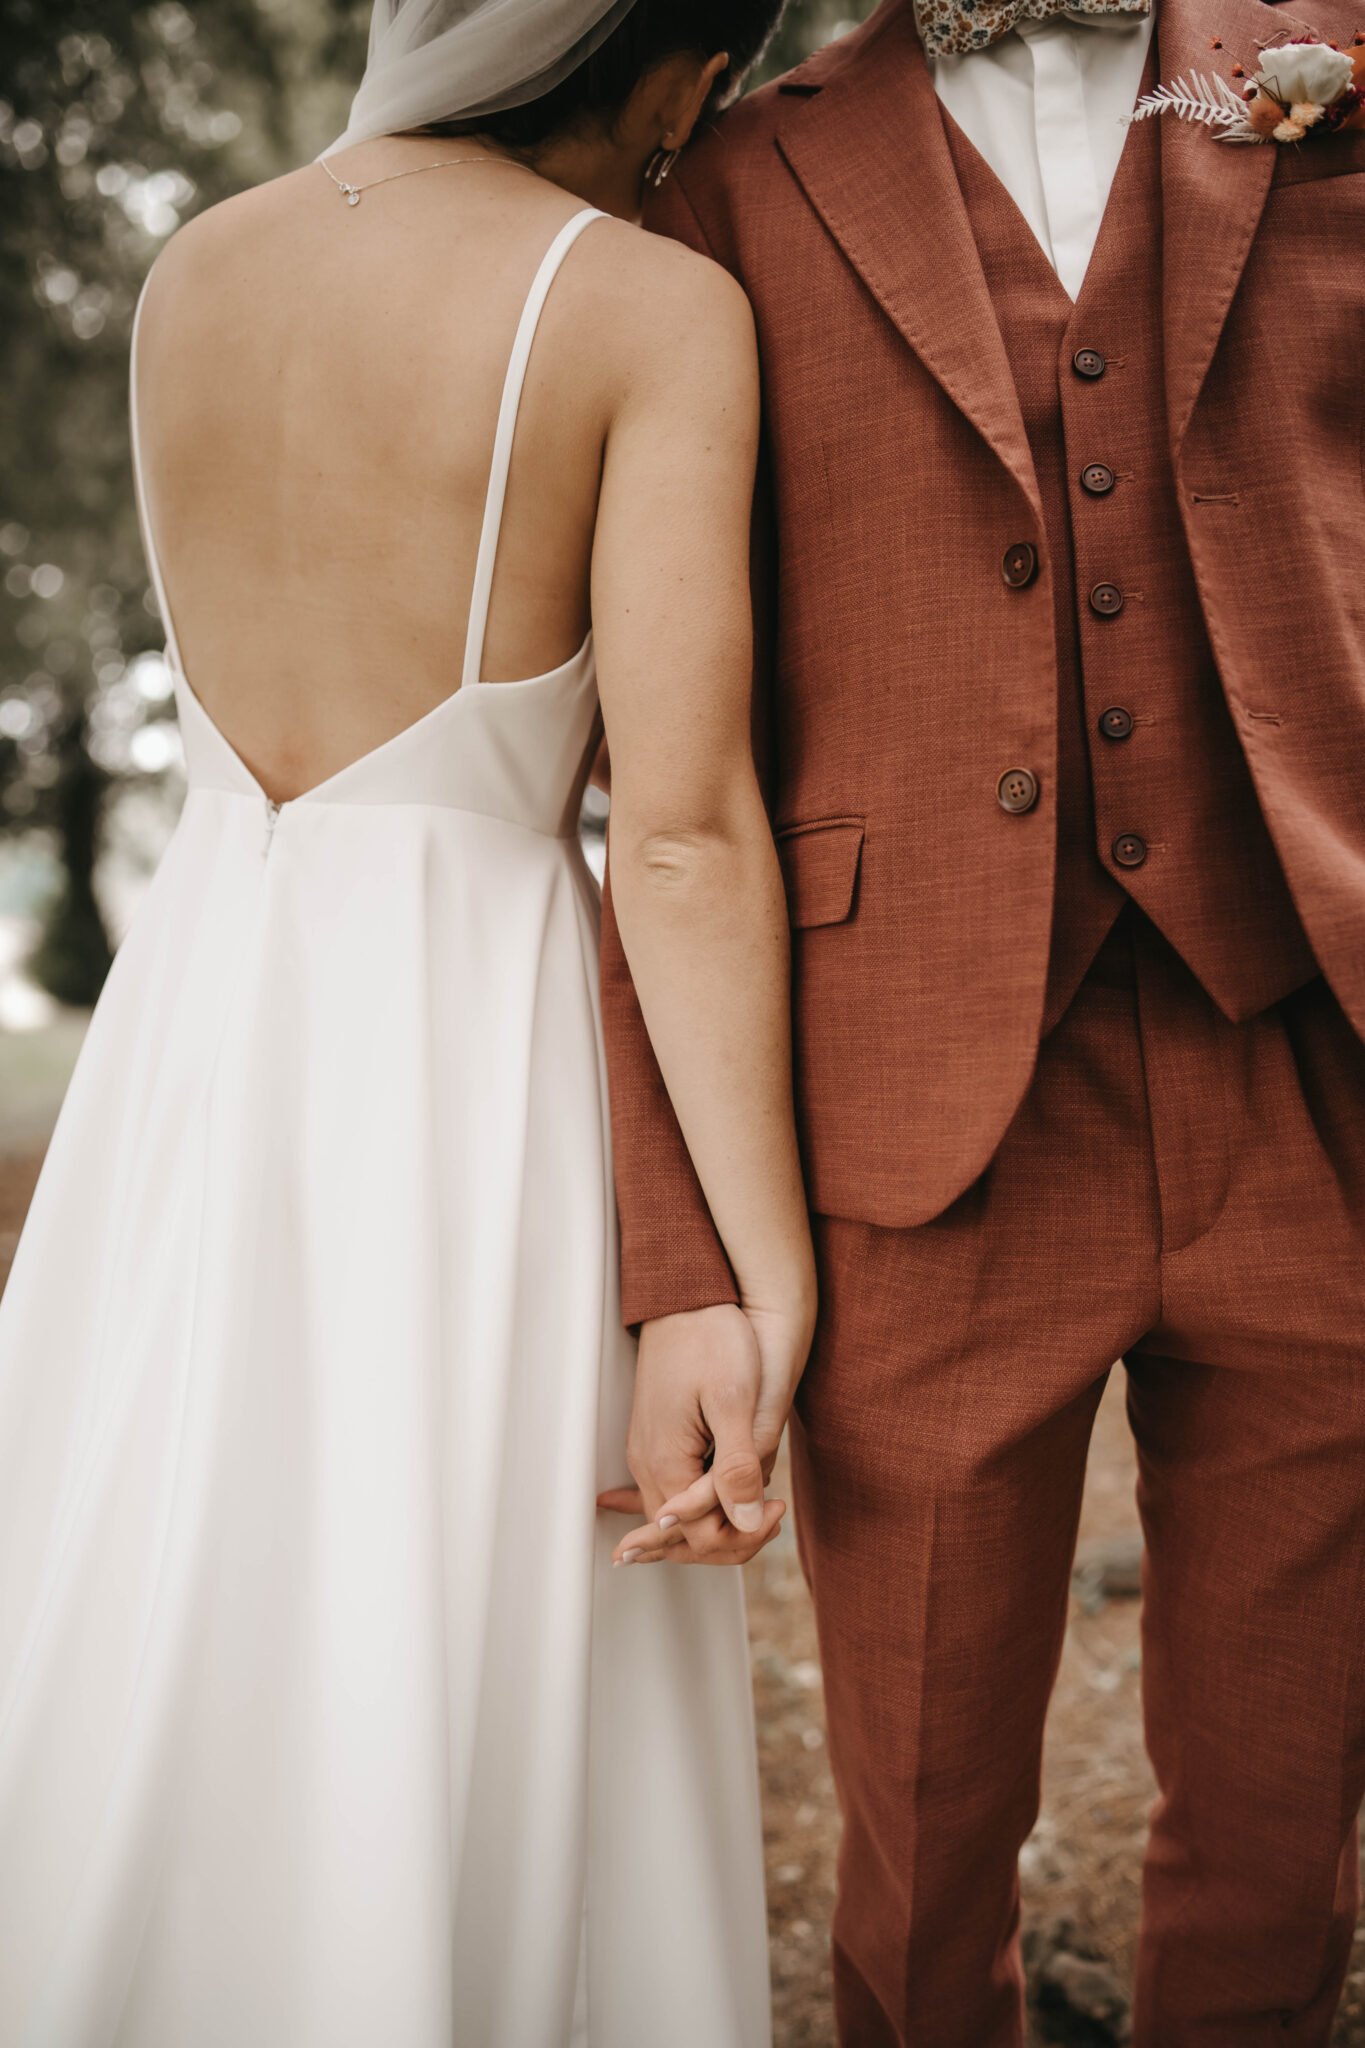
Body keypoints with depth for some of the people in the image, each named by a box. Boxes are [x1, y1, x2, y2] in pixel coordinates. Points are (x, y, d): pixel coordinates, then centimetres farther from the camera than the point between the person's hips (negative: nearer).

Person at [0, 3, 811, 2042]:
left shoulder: (187, 277, 8)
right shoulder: (659, 306, -8)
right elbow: (681, 831, -16)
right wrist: (769, 1277, -13)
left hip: (201, 1026, 5)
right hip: (476, 1046, -5)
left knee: (164, 1656, 18)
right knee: (477, 1687, 9)